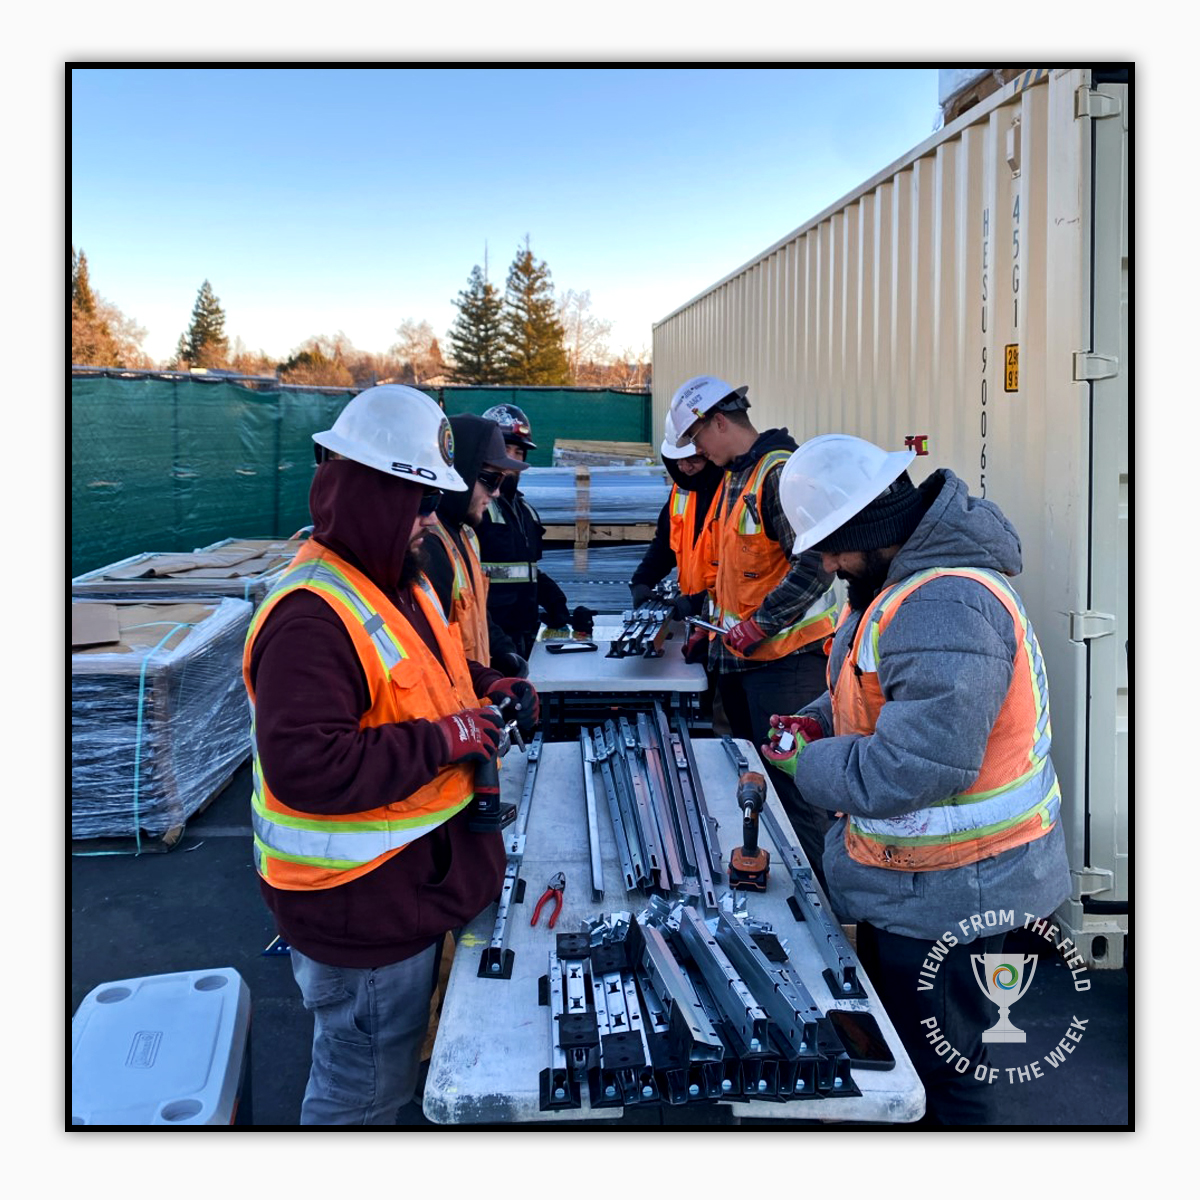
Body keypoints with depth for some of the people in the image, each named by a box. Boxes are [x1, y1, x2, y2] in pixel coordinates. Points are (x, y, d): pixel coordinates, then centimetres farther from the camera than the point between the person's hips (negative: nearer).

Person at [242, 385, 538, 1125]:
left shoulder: (398, 582, 6)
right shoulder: (312, 618, -27)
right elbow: (307, 767, -35)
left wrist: (487, 688, 3)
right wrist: (444, 739, -29)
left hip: (414, 882, 10)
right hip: (360, 905, -10)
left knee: (393, 1064, 29)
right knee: (365, 1090, 11)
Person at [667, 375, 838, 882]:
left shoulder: (780, 473, -17)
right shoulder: (734, 477, 14)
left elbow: (815, 565, -24)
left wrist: (758, 624, -21)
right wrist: (709, 609, 19)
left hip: (786, 656, -10)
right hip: (741, 658, 10)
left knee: (790, 783, -5)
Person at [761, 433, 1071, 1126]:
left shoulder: (946, 608, -31)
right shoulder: (909, 577, 5)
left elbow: (915, 767, -34)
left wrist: (808, 762, -18)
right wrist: (818, 721, 1)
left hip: (948, 890, -10)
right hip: (910, 881, 10)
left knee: (938, 1076, 9)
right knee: (890, 1049, 26)